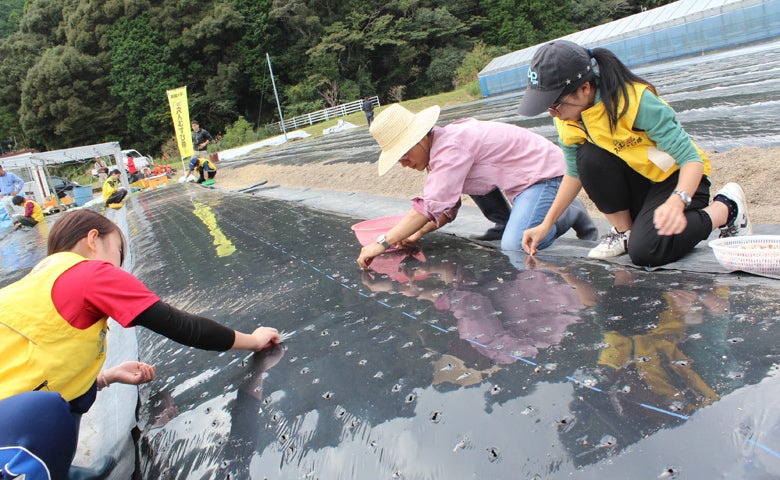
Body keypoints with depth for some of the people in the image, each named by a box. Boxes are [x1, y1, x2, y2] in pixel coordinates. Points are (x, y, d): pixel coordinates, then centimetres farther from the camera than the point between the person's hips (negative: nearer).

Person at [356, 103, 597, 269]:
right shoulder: (439, 149, 5)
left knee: (513, 247, -21)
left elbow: (430, 206, -33)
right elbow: (448, 208, 6)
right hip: (521, 176, 9)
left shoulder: (451, 147, -25)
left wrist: (382, 243, -34)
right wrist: (417, 233, -9)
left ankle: (569, 214, 1)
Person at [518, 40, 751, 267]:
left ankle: (726, 208, -1)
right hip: (636, 180, 5)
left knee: (645, 252, -28)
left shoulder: (636, 100, -29)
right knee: (589, 157, -26)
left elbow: (691, 159, -28)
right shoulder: (567, 118, -11)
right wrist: (546, 224, -2)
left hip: (678, 179, -5)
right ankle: (623, 231, -4)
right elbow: (574, 173, 3)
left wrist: (676, 202, -49)